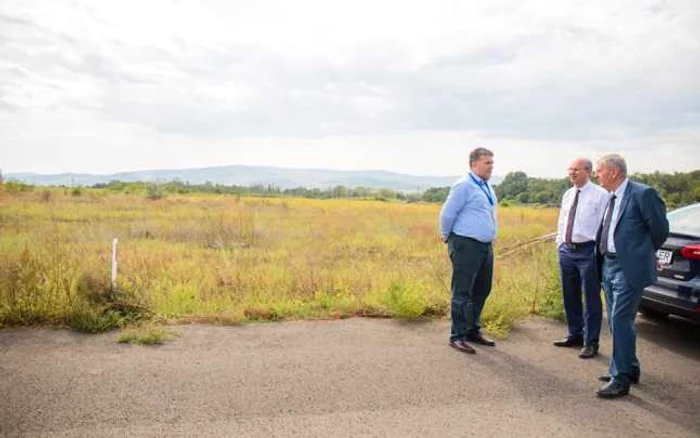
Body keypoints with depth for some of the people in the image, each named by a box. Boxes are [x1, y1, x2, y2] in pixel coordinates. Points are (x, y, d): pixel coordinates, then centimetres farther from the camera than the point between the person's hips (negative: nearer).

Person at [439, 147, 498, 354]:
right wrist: (446, 236, 1)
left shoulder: (487, 187, 15)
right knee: (462, 293, -4)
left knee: (482, 291, 15)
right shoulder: (464, 185, -12)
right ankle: (457, 336, 4)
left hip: (486, 246, 9)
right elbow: (447, 214, -12)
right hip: (466, 246, -9)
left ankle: (473, 331, 29)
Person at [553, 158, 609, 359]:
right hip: (567, 251, 7)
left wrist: (599, 251, -13)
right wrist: (560, 243, 14)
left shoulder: (600, 194, -7)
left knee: (591, 299, 2)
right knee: (570, 297, 16)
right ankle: (575, 335, 32)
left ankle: (590, 343, 12)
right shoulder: (567, 194, 13)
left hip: (588, 251, -7)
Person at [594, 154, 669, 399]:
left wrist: (643, 253, 7)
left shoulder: (642, 194, -12)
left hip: (629, 268, -8)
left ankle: (621, 379, 2)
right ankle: (629, 369, 31)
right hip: (608, 266, 8)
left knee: (621, 321, -7)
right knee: (616, 321, 16)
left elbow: (660, 229, -6)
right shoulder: (611, 198, 11)